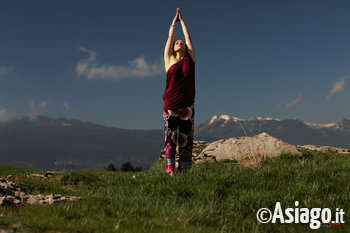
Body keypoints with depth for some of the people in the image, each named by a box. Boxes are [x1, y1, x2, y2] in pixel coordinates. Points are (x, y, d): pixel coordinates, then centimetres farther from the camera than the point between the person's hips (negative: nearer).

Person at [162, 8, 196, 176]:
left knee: (186, 138, -1)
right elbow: (170, 37, 16)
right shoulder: (169, 60, 9)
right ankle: (170, 169, -3)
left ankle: (183, 170, 0)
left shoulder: (190, 59, 12)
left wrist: (182, 21, 26)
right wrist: (174, 21, 27)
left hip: (187, 105, 1)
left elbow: (188, 37, 17)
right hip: (171, 105, -1)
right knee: (170, 136, -3)